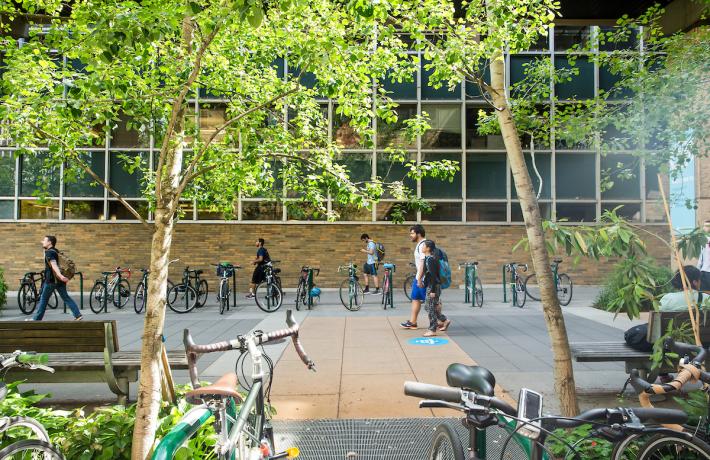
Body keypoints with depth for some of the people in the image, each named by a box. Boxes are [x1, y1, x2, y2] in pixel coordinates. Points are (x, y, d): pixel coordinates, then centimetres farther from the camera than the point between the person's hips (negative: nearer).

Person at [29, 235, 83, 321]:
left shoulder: (49, 252, -12)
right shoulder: (56, 251, 15)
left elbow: (53, 264, -28)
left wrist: (60, 275, -41)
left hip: (51, 279, -8)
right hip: (59, 280, 8)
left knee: (44, 298, 7)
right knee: (66, 297, 5)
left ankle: (37, 318, 17)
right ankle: (78, 315, -2)